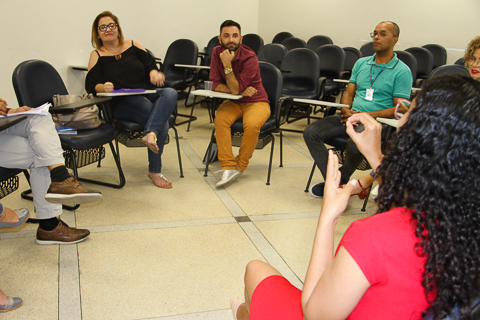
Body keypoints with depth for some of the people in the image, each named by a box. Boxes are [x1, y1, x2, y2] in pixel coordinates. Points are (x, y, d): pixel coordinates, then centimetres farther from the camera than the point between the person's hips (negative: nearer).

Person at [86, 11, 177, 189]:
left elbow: (151, 64, 11)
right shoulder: (97, 55, 12)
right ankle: (154, 171, -24)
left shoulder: (133, 45, 19)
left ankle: (150, 134, -48)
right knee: (161, 120, -30)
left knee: (170, 94, -32)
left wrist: (154, 72, -15)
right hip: (122, 103, -3)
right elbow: (90, 85, 1)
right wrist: (103, 87, -23)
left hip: (147, 94, 4)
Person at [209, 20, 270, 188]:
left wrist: (227, 64, -32)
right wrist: (241, 91, -18)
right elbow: (216, 85, -7)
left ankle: (240, 166, -14)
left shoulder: (250, 58, -20)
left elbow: (236, 88, -25)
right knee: (220, 119, -29)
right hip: (233, 102, 4)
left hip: (256, 102, -4)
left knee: (251, 125, -34)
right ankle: (228, 167, -27)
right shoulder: (217, 52, -4)